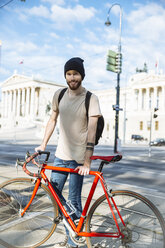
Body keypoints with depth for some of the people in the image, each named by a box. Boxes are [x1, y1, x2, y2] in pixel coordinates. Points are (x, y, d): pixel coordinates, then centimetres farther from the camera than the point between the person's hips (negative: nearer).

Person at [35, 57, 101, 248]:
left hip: (79, 158, -5)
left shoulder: (91, 99, -12)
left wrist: (87, 162, -22)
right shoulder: (59, 95, 2)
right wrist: (43, 145, 11)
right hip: (61, 154, 6)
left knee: (74, 200, 2)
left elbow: (91, 131, -17)